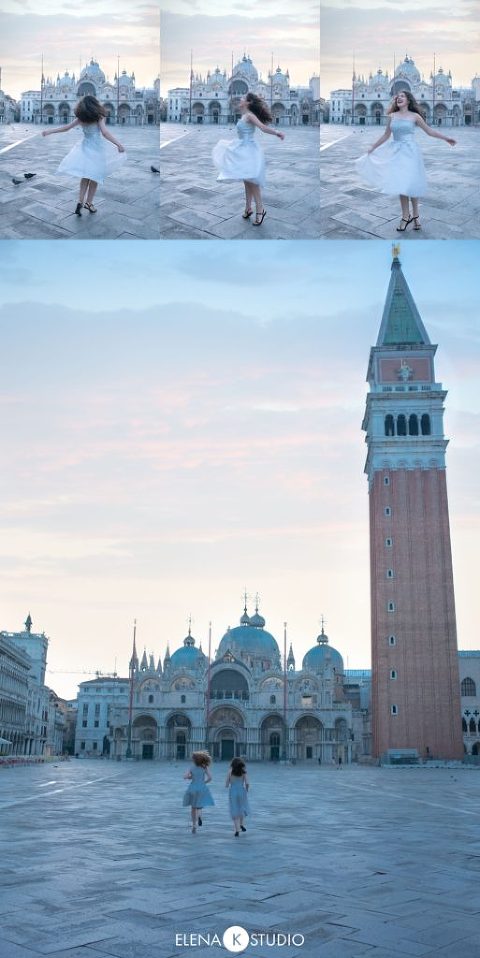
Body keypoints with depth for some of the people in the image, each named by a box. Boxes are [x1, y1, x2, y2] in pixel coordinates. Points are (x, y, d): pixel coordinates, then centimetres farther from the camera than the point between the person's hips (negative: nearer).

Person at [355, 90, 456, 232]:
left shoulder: (414, 116, -1)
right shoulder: (392, 116, 6)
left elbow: (429, 131, 3)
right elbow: (386, 135, 15)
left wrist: (446, 138, -1)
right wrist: (372, 148, 16)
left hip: (410, 152, -2)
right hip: (396, 152, 3)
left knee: (411, 183, 0)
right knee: (401, 184, 1)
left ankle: (414, 215, 13)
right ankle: (406, 216, 7)